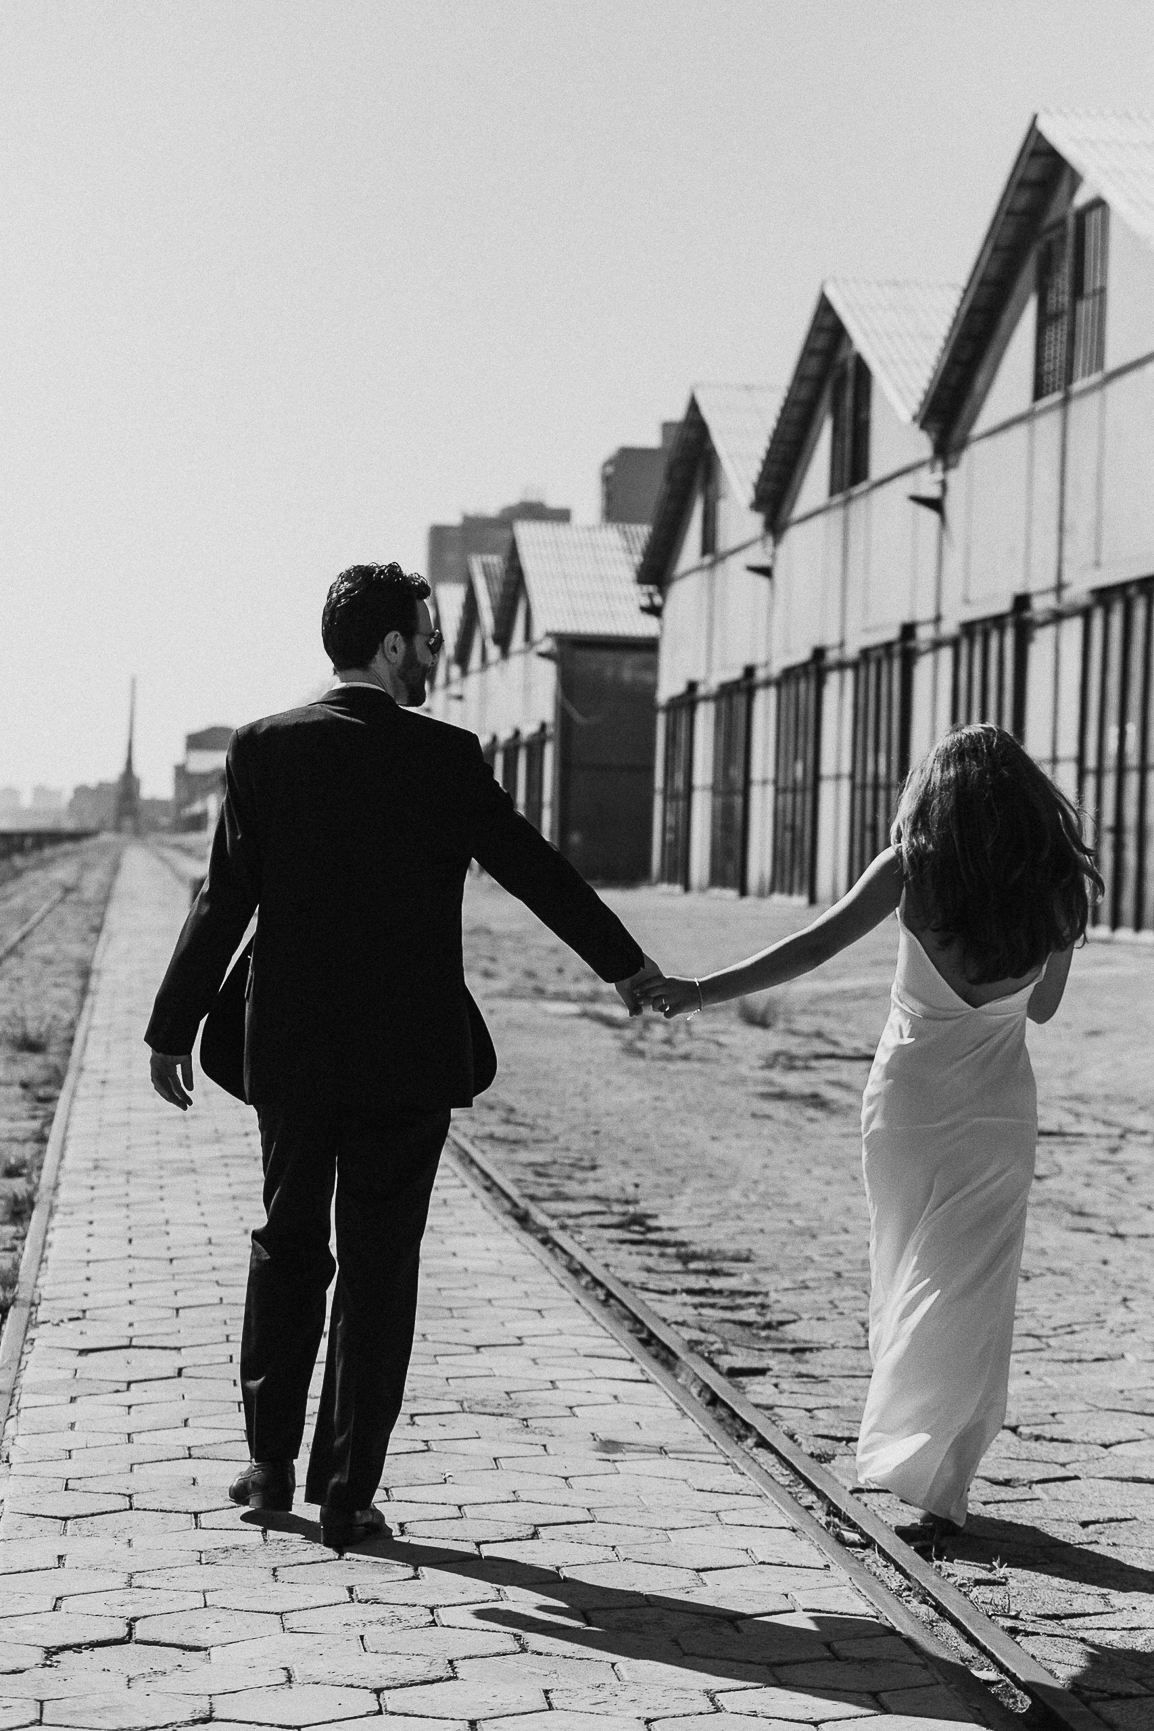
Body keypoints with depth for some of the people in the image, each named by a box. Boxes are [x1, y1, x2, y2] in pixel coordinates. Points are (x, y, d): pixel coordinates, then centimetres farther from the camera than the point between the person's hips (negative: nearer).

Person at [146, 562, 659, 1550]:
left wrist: (174, 1028, 2)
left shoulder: (264, 748, -3)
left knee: (287, 1246, 18)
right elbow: (536, 870, 0)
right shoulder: (445, 758, -8)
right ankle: (348, 1494, 7)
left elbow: (224, 901, -5)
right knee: (379, 1270, 5)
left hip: (292, 1052, 2)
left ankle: (271, 1462, 19)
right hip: (408, 1055, -2)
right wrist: (627, 965, 13)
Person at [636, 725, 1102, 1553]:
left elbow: (816, 945, -18)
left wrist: (705, 990, -18)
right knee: (966, 1297, 4)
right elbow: (1042, 1006, 8)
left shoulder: (913, 870, -11)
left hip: (908, 1101, -1)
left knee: (905, 1285, 16)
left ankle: (901, 1450, 22)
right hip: (1000, 1108, 1)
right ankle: (934, 1485, -2)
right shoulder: (1058, 887, -4)